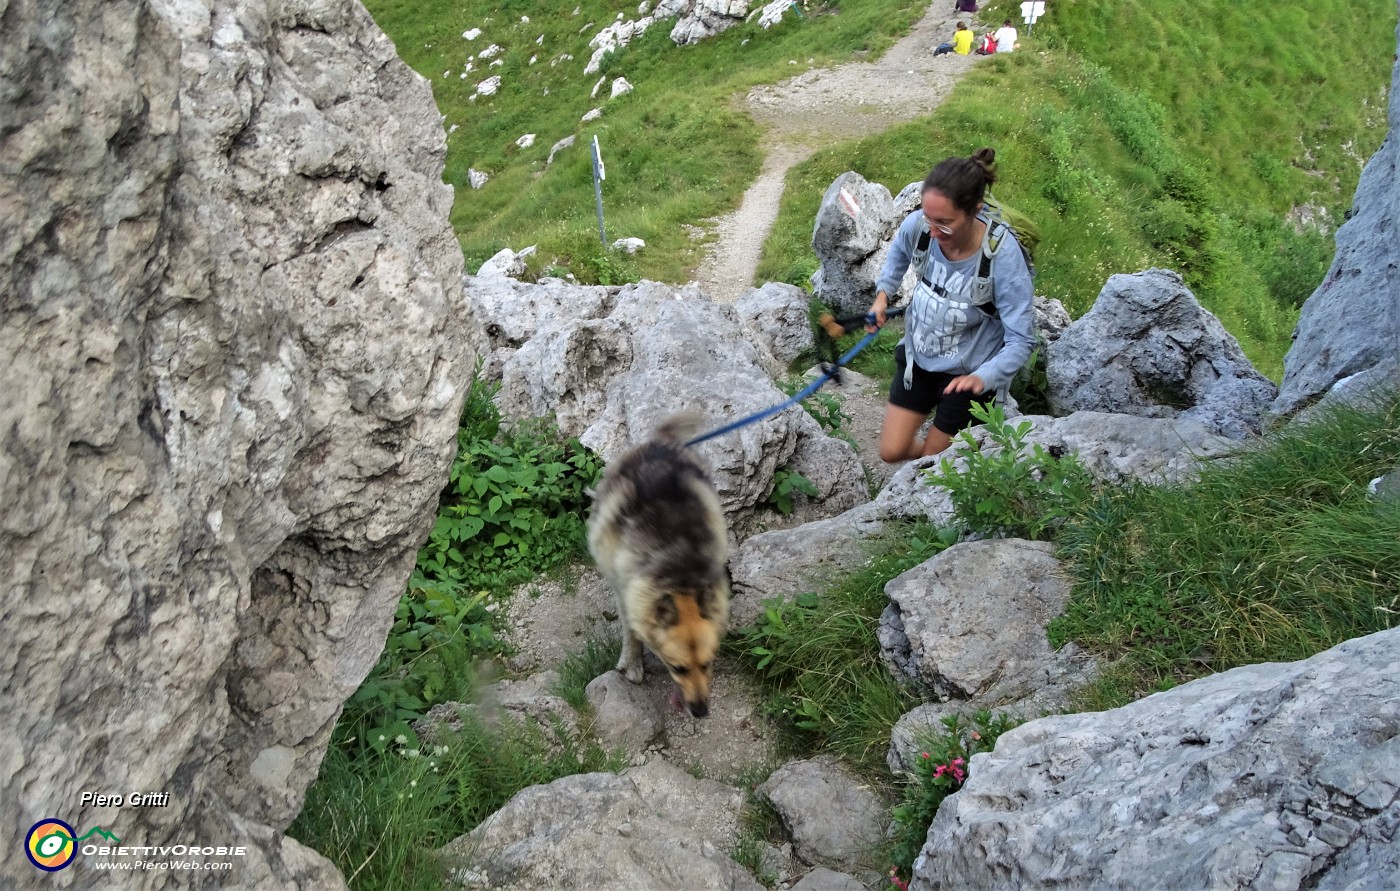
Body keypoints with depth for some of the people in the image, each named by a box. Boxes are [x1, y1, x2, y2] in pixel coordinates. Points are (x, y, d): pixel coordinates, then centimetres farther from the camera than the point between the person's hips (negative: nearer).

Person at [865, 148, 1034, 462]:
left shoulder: (1003, 258, -34)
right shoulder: (917, 226, -22)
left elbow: (1020, 341, -28)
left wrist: (982, 378, -45)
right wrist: (882, 294, -8)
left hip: (965, 374, -4)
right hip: (918, 356, 4)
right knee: (892, 451, 10)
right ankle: (937, 450, 44)